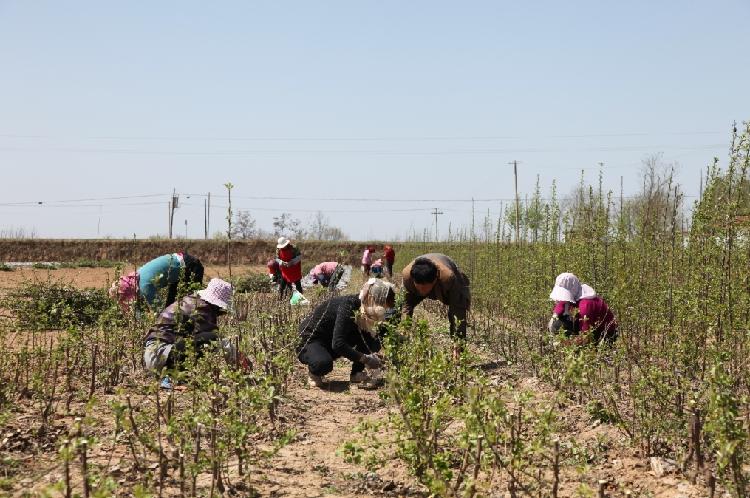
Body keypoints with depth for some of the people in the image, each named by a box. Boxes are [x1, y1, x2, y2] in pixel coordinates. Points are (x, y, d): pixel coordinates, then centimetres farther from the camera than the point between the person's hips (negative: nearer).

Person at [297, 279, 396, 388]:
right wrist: (366, 359, -35)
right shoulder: (348, 306, -30)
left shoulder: (366, 309, -7)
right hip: (311, 341, -7)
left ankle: (356, 374, 0)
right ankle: (314, 371, -7)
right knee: (323, 364, -41)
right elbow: (338, 344, -37)